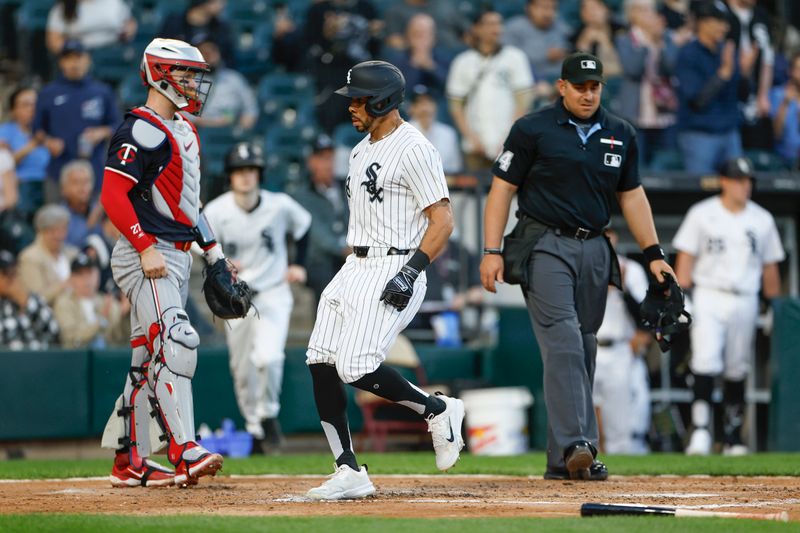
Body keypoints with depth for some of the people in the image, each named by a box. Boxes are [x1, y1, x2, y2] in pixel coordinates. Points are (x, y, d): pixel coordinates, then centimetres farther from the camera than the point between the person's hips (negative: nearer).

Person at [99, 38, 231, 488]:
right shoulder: (141, 130, -11)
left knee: (149, 358, 10)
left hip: (177, 257, 10)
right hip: (147, 257, -10)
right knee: (175, 344, -21)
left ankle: (129, 461, 14)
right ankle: (184, 451, -28)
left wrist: (214, 252, 21)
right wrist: (146, 247, -24)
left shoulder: (185, 131, 19)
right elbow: (113, 194, -18)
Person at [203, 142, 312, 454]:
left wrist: (298, 264, 4)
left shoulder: (280, 206, -10)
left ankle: (269, 415, 2)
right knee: (242, 369, 7)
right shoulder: (215, 211, -12)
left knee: (268, 357, -22)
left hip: (273, 293, -1)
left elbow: (302, 227, 11)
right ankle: (254, 428, 25)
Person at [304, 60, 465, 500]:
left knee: (356, 367, -19)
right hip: (355, 268, 9)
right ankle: (349, 472, 1)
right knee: (321, 364, -2)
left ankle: (438, 410, 4)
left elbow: (442, 220, -16)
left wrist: (411, 272, -23)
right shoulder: (362, 150, 17)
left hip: (393, 270, -9)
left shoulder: (414, 150, -12)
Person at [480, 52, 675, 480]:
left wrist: (653, 253, 10)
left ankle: (564, 460, 6)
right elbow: (502, 190, -2)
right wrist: (492, 251, -10)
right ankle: (572, 447, -27)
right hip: (546, 247, -5)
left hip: (595, 250, 5)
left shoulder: (620, 135, 12)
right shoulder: (532, 130, -1)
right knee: (563, 344, -18)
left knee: (584, 350, 3)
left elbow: (631, 196, 18)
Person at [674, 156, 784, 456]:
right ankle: (701, 430, -21)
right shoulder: (702, 214, 3)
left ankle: (733, 437, 13)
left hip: (745, 301, 3)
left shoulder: (762, 220, 11)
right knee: (705, 361, -18)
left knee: (737, 370, 6)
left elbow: (770, 267, 14)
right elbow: (686, 257, 1)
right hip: (709, 298, -3)